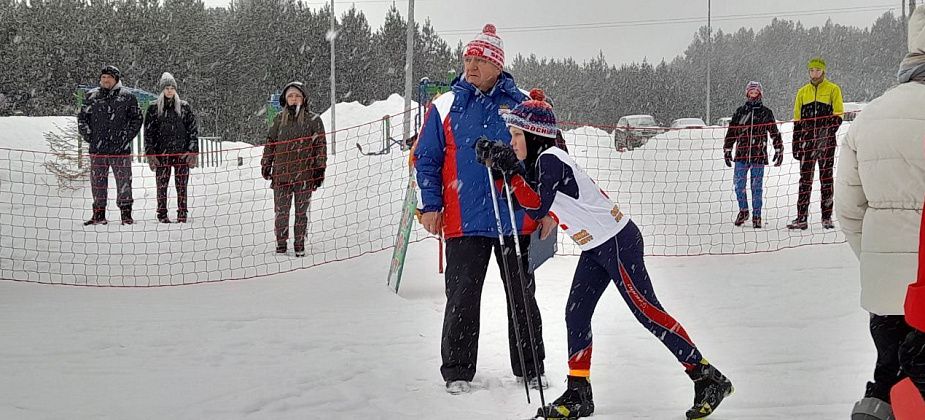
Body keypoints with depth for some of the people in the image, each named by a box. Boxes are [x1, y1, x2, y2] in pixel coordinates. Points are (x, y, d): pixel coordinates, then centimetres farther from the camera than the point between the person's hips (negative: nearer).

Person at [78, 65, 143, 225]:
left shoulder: (127, 97, 2)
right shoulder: (91, 97, 8)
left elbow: (136, 119, 7)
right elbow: (82, 117, 15)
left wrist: (126, 137, -2)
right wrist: (88, 136, 5)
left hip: (120, 148, -2)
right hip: (97, 149, 2)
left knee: (124, 182, -1)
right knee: (98, 182, 6)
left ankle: (126, 214, 6)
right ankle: (98, 215, 13)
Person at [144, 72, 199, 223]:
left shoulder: (184, 107, 8)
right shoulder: (154, 108, 6)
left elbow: (193, 130, 8)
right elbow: (148, 132, 6)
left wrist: (193, 151, 0)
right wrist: (150, 154, -3)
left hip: (182, 153, 0)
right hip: (162, 153, 0)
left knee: (181, 185, -2)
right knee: (161, 184, -1)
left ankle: (182, 214, 2)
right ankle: (162, 214, 5)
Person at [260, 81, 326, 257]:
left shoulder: (313, 120, 1)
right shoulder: (279, 119, 9)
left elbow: (320, 146, 3)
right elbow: (270, 143, 16)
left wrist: (320, 170, -1)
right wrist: (266, 164, 12)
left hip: (304, 174, -2)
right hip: (281, 173, 2)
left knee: (301, 212, 4)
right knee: (281, 211, 2)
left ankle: (299, 246, 12)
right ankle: (281, 244, 11)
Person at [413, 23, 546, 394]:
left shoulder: (522, 104, 3)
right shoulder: (445, 106, 3)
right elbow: (426, 158, 6)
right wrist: (430, 206, -3)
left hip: (516, 220, 1)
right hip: (464, 222, -1)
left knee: (522, 297, 10)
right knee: (462, 297, 2)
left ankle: (530, 368, 21)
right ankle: (457, 371, 13)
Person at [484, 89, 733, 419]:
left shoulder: (549, 159, -17)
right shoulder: (541, 160, 12)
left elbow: (538, 209, -27)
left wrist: (511, 172, -28)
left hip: (617, 243, -10)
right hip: (595, 249, 10)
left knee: (647, 312, -7)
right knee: (575, 314, 6)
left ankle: (708, 379, -2)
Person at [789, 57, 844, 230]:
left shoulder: (833, 89, 4)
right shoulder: (803, 92, 14)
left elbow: (838, 116, -1)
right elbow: (797, 120, 16)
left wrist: (828, 133, -17)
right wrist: (796, 144, 9)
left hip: (826, 141, -3)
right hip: (807, 140, 3)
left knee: (826, 178, 2)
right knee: (805, 179, 0)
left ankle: (827, 217, 7)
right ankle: (801, 218, -1)